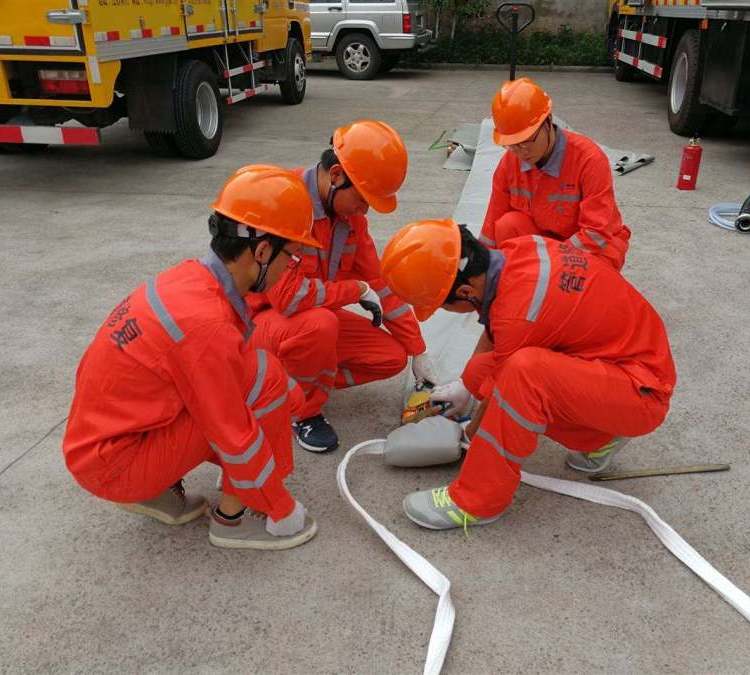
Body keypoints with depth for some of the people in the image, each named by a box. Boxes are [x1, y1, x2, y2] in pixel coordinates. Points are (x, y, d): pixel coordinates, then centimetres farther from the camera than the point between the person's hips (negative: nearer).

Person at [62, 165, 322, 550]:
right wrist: (283, 510, -9)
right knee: (263, 379, -18)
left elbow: (231, 362, 14)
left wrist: (292, 400, 14)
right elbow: (236, 441, -22)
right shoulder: (208, 324, -29)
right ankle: (233, 517, -3)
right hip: (114, 465, -9)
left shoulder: (190, 277, -3)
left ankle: (157, 489, 13)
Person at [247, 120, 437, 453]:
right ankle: (304, 411, -11)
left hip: (319, 317, 8)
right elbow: (288, 295, -35)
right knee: (320, 324, -39)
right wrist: (357, 290, -19)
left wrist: (419, 352, 4)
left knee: (392, 356, -3)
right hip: (261, 319, -7)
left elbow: (378, 281, 3)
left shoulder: (350, 211, -2)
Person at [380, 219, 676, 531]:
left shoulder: (519, 314, -31)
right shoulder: (516, 250, -7)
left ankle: (477, 501, -16)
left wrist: (470, 434, 7)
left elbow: (501, 395, -12)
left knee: (524, 369, -34)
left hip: (643, 391, -9)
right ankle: (597, 439, 15)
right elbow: (494, 333, 13)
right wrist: (464, 385, 25)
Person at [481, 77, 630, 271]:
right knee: (508, 226, -26)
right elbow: (492, 229, -6)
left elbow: (596, 235, -28)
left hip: (595, 251, -3)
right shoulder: (509, 164, -12)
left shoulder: (589, 158, -26)